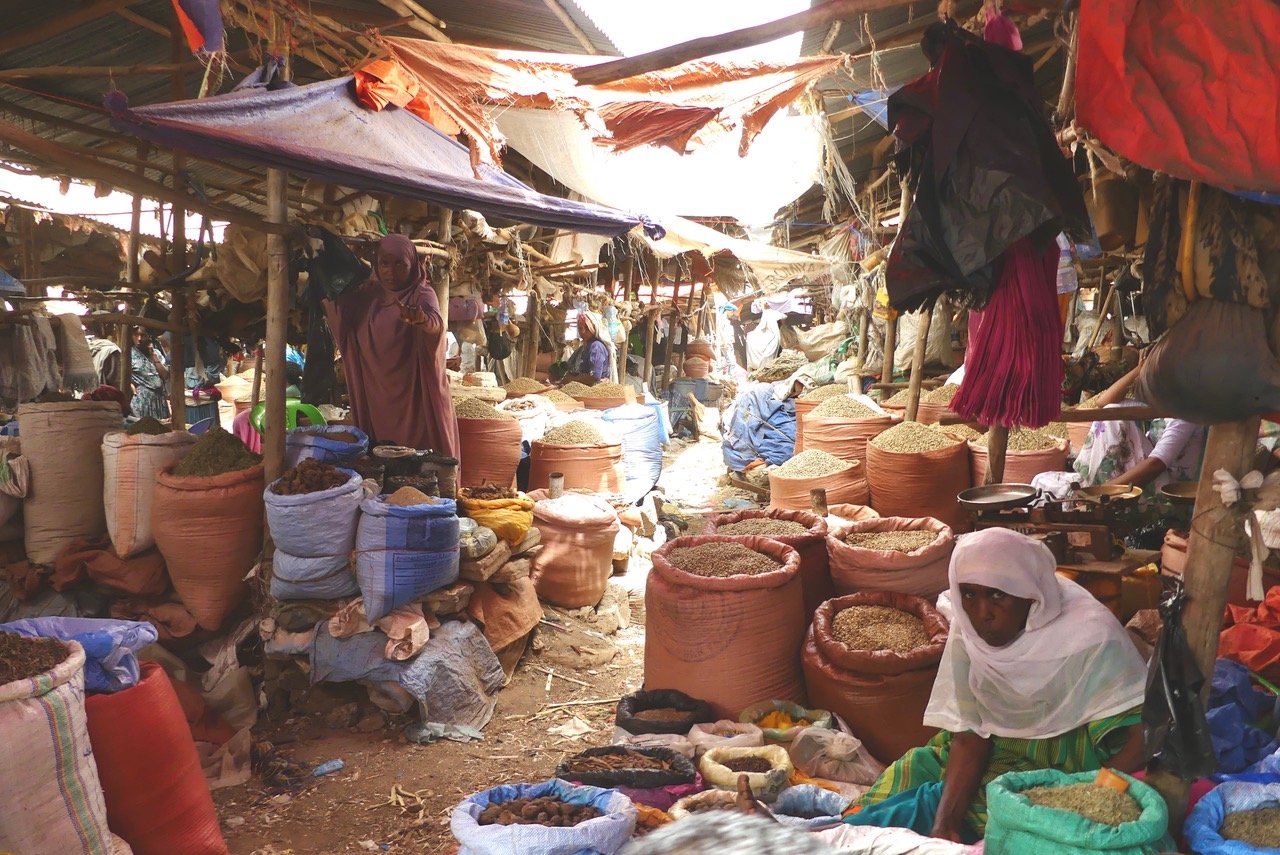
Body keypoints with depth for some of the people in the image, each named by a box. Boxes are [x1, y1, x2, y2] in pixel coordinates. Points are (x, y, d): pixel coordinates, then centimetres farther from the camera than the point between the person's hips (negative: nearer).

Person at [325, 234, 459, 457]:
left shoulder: (422, 294, -8)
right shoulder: (368, 294, 9)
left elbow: (436, 323, -29)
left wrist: (421, 318, -52)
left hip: (414, 395, -4)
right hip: (375, 395, 4)